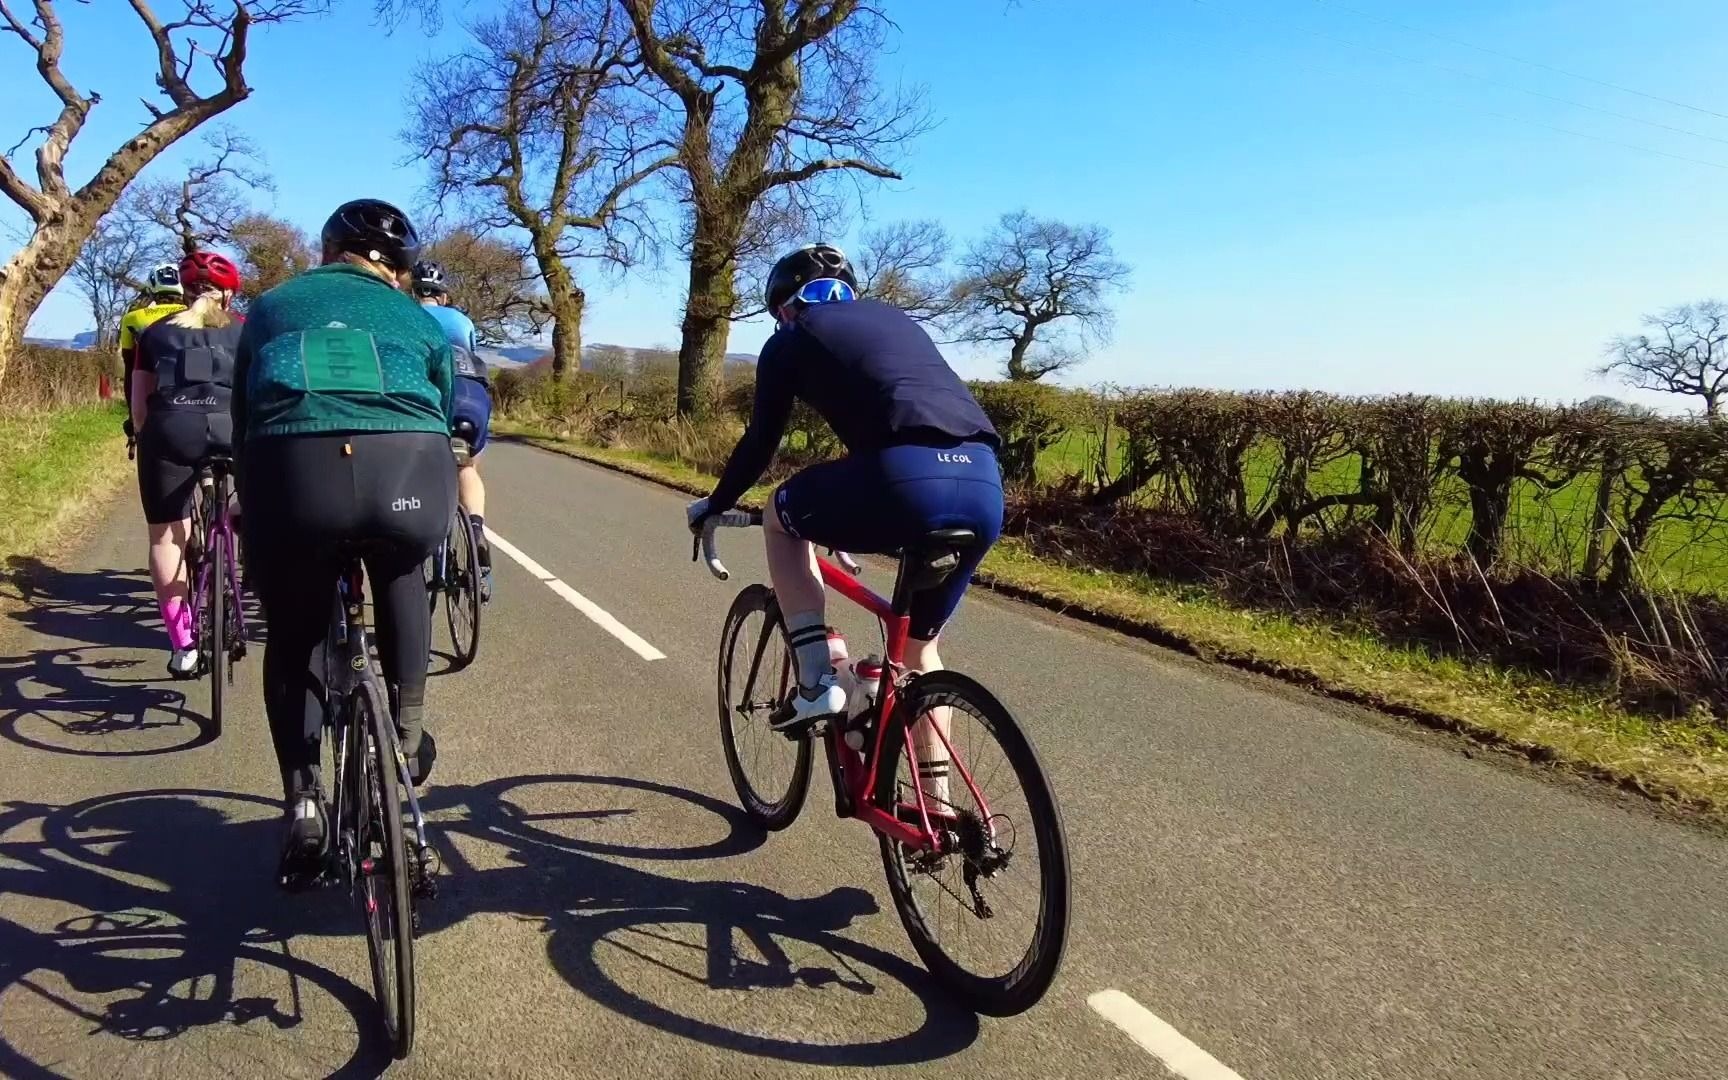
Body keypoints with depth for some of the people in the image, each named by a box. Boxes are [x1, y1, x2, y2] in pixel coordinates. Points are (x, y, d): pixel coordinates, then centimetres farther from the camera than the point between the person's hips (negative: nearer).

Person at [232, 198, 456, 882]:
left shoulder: (271, 307, 30)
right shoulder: (419, 320, 28)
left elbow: (243, 422, 33)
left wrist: (256, 514, 45)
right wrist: (419, 506, 49)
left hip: (293, 475, 0)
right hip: (409, 474, 0)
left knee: (292, 638, 24)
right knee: (400, 576, 34)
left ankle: (303, 801, 21)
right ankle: (407, 736, 33)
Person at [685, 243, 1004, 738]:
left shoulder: (792, 339, 19)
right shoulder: (895, 318, 35)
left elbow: (761, 441, 22)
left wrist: (714, 505, 41)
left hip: (905, 481, -5)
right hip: (985, 489, 6)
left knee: (781, 519, 26)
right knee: (918, 646, 27)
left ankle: (816, 683, 14)